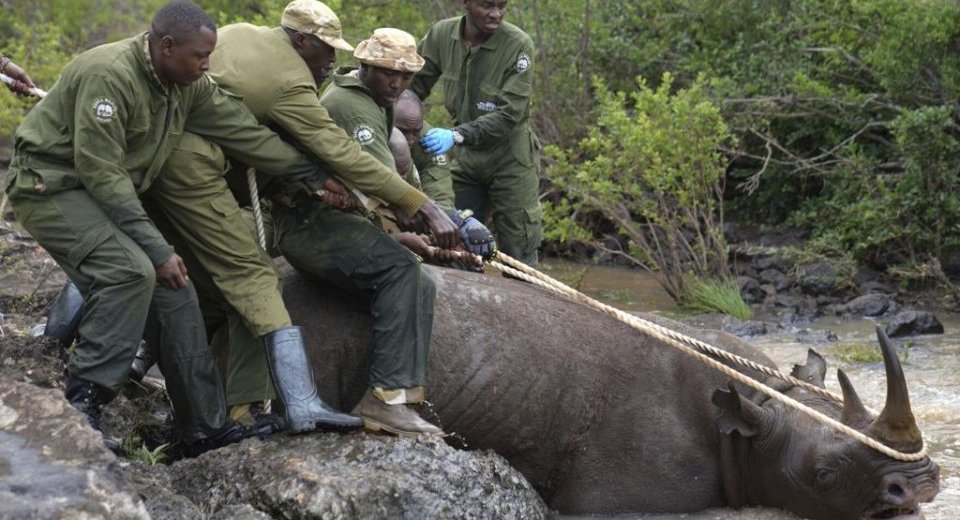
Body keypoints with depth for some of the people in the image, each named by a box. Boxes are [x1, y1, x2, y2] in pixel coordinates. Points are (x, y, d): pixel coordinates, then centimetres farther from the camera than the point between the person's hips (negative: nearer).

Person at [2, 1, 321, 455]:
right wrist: (157, 248, -26)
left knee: (174, 292, 2)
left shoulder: (188, 85, -1)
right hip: (52, 185, -9)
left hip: (111, 194, 9)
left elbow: (243, 131, 6)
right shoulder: (109, 75, -27)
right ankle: (80, 406, -22)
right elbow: (101, 172, -27)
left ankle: (207, 430, 8)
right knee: (131, 272, -29)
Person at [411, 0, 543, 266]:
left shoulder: (518, 45, -20)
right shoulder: (441, 35, -8)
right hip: (466, 158, 4)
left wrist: (457, 135, -35)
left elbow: (509, 114, -24)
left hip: (509, 158, -4)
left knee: (518, 255, -2)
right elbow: (413, 85, 1)